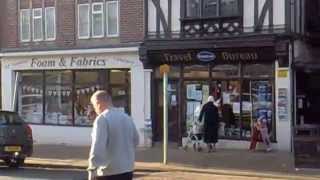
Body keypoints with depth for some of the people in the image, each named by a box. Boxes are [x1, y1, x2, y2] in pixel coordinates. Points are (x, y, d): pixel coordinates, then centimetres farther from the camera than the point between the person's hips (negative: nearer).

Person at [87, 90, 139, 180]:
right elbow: (135, 141, 21)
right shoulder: (127, 118, 9)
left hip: (108, 172, -7)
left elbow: (98, 147, -23)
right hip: (128, 170, 7)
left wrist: (92, 170, -23)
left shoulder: (102, 119, -14)